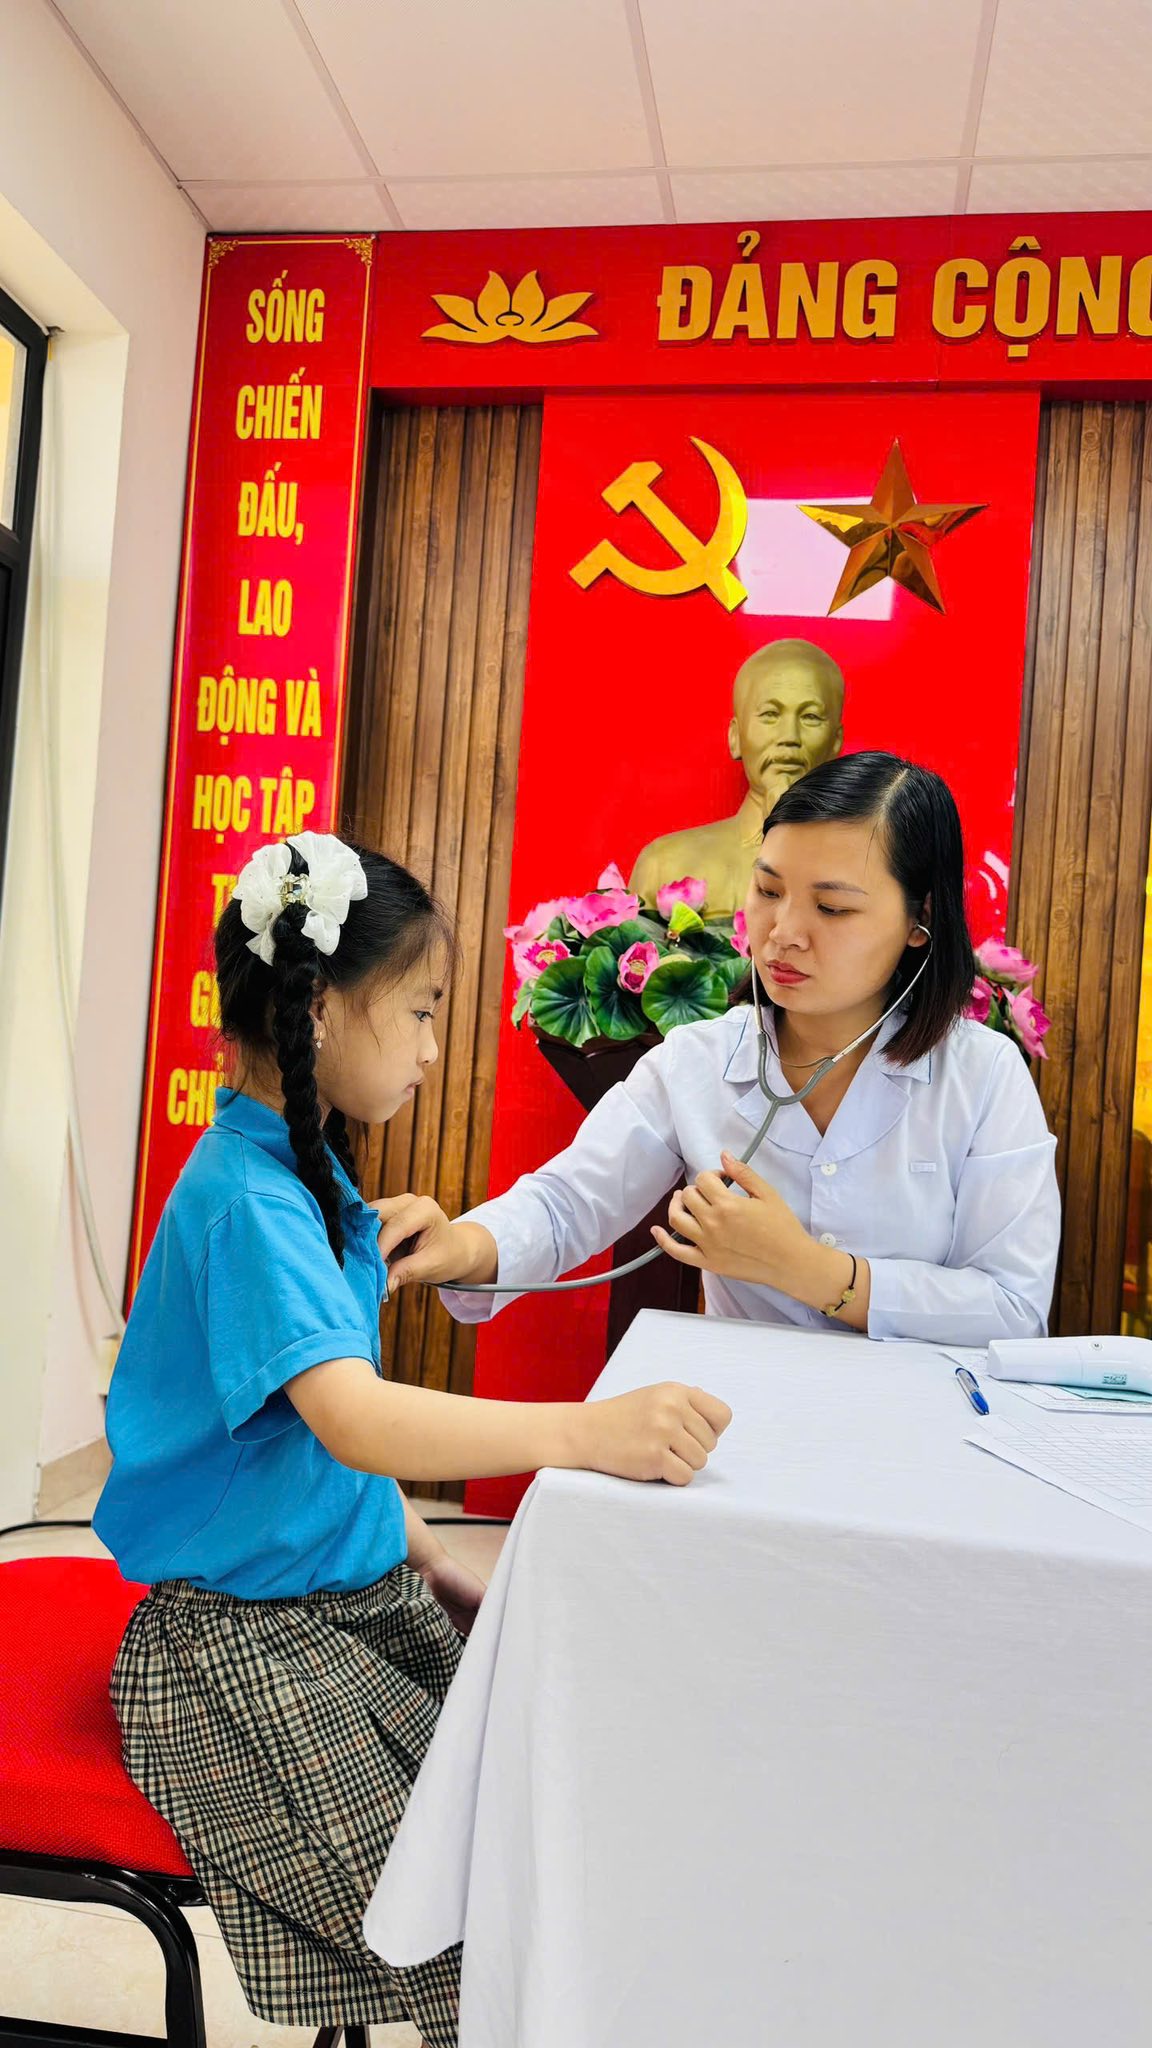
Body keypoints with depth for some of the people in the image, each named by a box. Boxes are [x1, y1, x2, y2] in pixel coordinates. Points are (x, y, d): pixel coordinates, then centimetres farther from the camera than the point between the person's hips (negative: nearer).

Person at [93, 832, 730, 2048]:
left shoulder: (305, 1171, 7)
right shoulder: (246, 1200, -23)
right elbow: (353, 1420, -37)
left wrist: (424, 1556, 9)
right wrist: (587, 1430, -47)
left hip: (357, 1587, 8)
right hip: (246, 1637, -8)